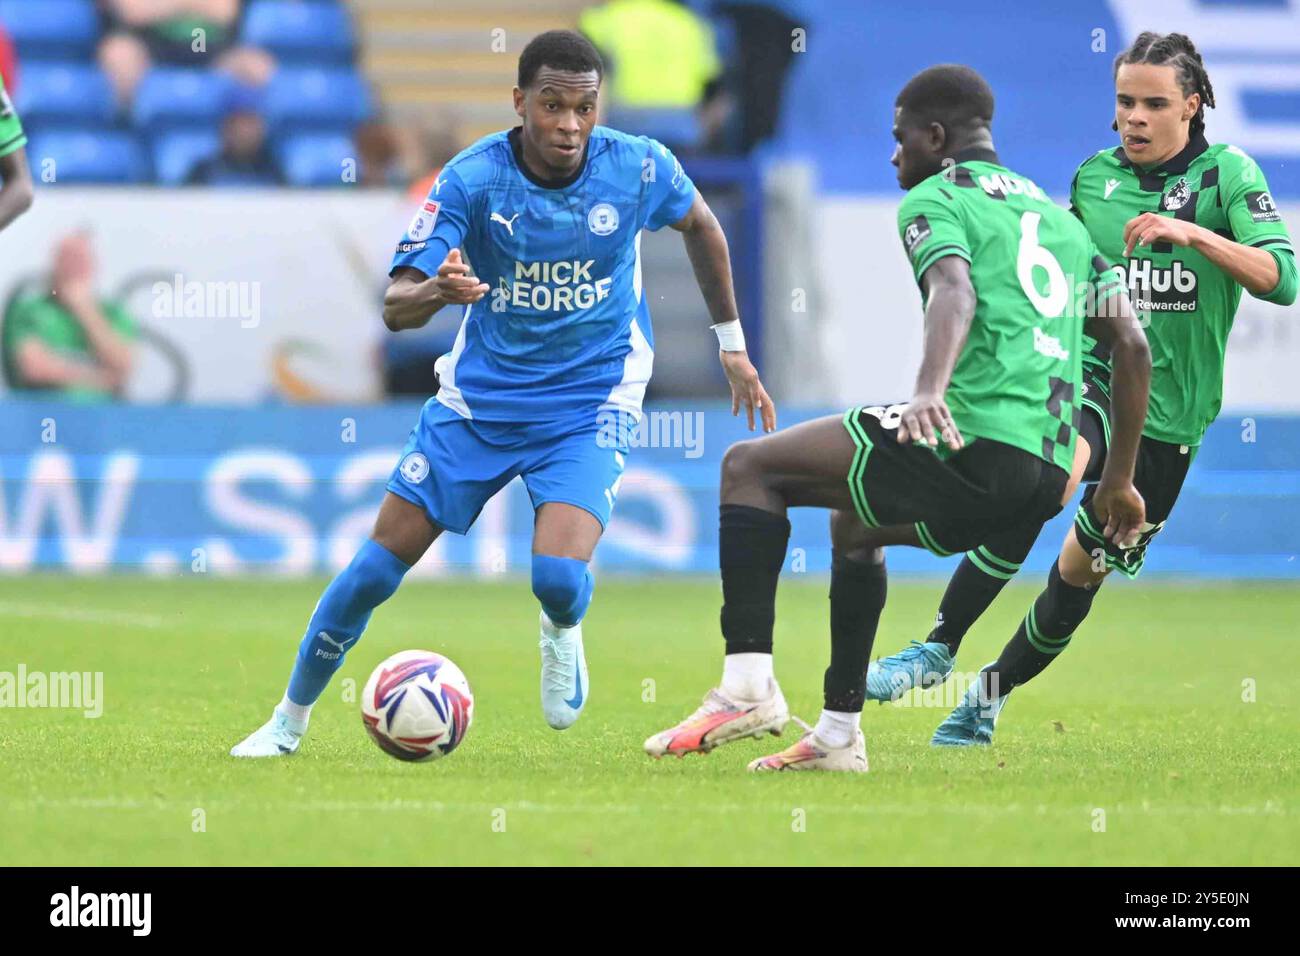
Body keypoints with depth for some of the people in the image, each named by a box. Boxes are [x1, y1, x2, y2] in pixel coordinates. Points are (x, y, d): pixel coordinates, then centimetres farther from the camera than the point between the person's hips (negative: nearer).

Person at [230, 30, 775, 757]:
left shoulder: (640, 169, -14)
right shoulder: (472, 179, -18)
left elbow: (701, 225, 10)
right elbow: (396, 307, -21)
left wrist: (733, 345, 15)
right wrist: (436, 291, -44)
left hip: (590, 403, -1)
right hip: (479, 397, 1)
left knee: (559, 576, -25)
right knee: (376, 568, -2)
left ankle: (562, 633, 14)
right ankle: (290, 721, 19)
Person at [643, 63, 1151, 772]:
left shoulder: (934, 201, 2)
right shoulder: (1060, 217, 26)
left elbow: (955, 291, -21)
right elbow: (1132, 346, 23)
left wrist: (929, 389, -39)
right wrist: (1118, 482, 29)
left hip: (975, 436, -9)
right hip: (1048, 473, 9)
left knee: (749, 467, 2)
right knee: (854, 522, 34)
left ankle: (748, 684, -11)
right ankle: (838, 733, 33)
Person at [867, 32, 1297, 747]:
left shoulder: (1227, 174, -4)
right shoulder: (1093, 177, 6)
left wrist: (1193, 233, -28)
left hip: (1171, 415, 0)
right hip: (1092, 377, 0)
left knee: (1081, 571, 8)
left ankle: (990, 696, 30)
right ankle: (938, 648, -28)